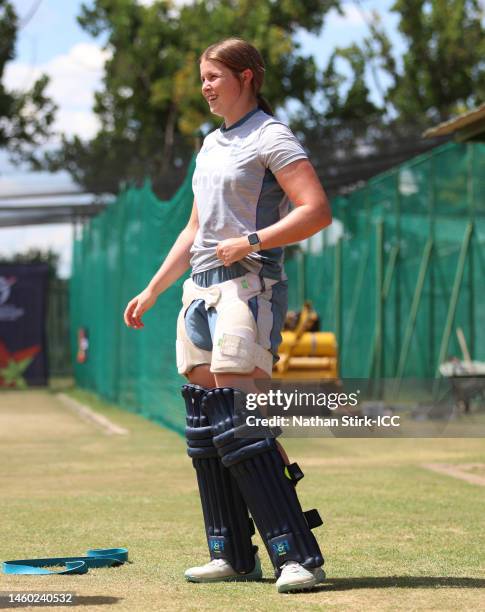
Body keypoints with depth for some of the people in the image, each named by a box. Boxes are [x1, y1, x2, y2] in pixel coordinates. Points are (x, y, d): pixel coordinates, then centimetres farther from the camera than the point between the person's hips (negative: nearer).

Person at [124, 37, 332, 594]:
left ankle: (298, 556, -15)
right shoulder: (210, 145, 21)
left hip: (249, 284, -9)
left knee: (237, 423, -17)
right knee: (204, 426, 4)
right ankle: (233, 556, 10)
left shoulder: (270, 137, -4)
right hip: (199, 288, 9)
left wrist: (250, 242, -18)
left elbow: (317, 211, -14)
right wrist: (152, 290, 26)